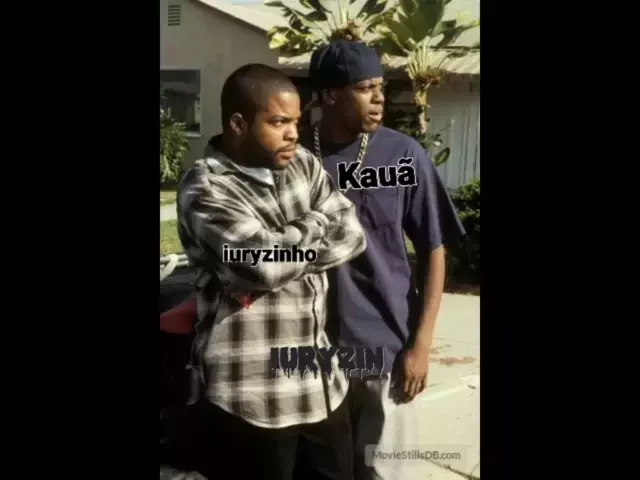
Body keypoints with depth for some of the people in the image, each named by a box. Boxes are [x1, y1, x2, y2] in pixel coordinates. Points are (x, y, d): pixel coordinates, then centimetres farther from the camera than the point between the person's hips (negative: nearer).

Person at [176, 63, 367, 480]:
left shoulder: (303, 164, 7)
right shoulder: (205, 188, -12)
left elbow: (353, 235, -1)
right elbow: (262, 263, -24)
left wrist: (282, 247, -14)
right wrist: (315, 223, -7)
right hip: (250, 394, -6)